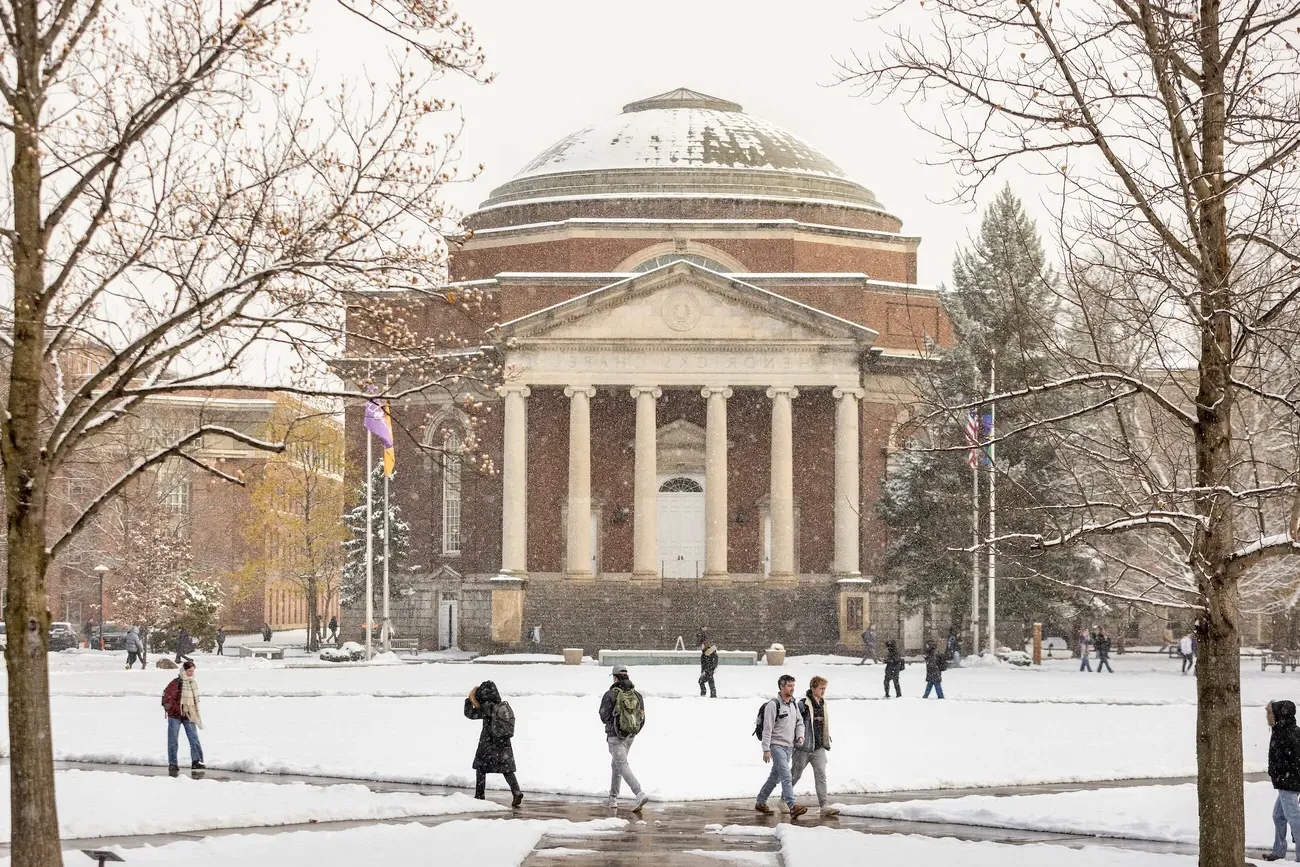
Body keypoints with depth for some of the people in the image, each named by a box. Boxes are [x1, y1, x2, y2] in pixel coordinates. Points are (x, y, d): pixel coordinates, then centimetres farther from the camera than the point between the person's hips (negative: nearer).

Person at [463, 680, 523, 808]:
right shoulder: (504, 706, 6)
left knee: (481, 768, 12)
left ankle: (479, 796, 15)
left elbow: (470, 714, -6)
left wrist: (469, 701, 8)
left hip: (488, 744, -5)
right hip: (505, 744, 5)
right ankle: (516, 791, -16)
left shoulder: (487, 707, -14)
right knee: (507, 770, 5)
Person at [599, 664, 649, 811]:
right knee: (615, 764, 22)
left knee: (623, 766, -9)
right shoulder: (636, 695, 1)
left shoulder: (610, 695, -13)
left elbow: (604, 717, -7)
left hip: (615, 736, -6)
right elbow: (642, 719, 3)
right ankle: (613, 798, 28)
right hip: (630, 736, 6)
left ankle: (640, 794, -26)